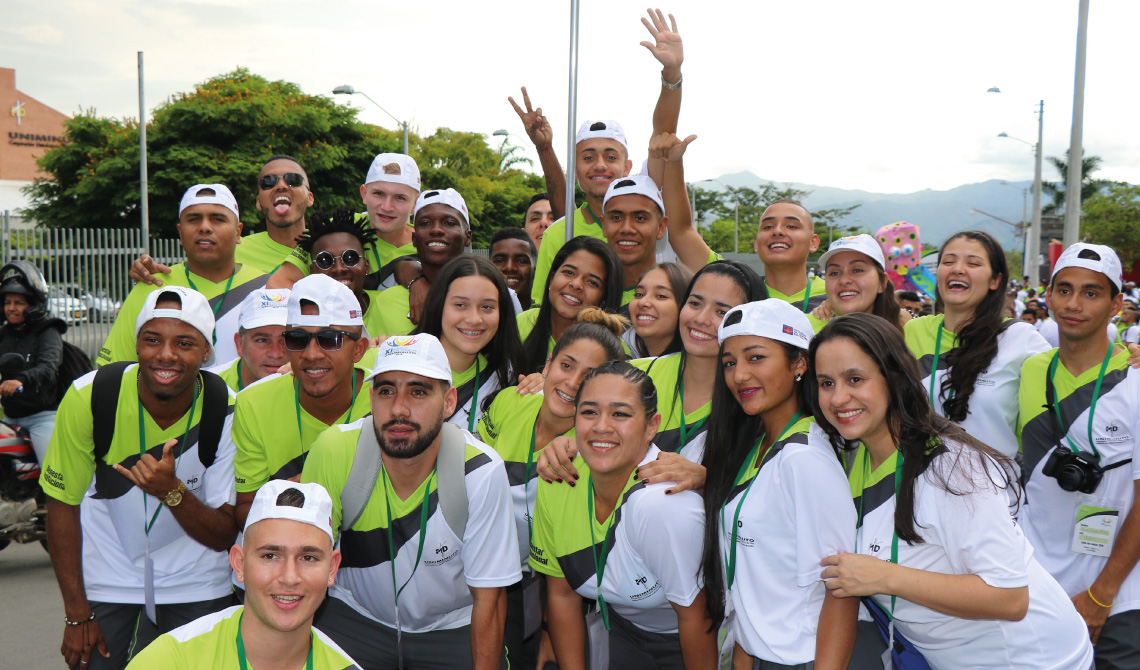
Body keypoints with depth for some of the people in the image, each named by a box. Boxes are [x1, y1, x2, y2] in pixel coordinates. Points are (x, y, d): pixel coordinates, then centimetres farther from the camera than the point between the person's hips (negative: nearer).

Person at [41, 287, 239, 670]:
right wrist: (77, 614, -5)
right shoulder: (88, 398, -19)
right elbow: (63, 503, -7)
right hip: (105, 579, 0)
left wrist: (172, 491, -35)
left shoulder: (228, 413, -20)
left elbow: (223, 538, -16)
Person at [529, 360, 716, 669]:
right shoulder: (556, 480, -18)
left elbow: (695, 616, -21)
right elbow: (562, 593, -4)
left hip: (683, 643, -4)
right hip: (620, 629, 4)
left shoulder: (664, 503, -35)